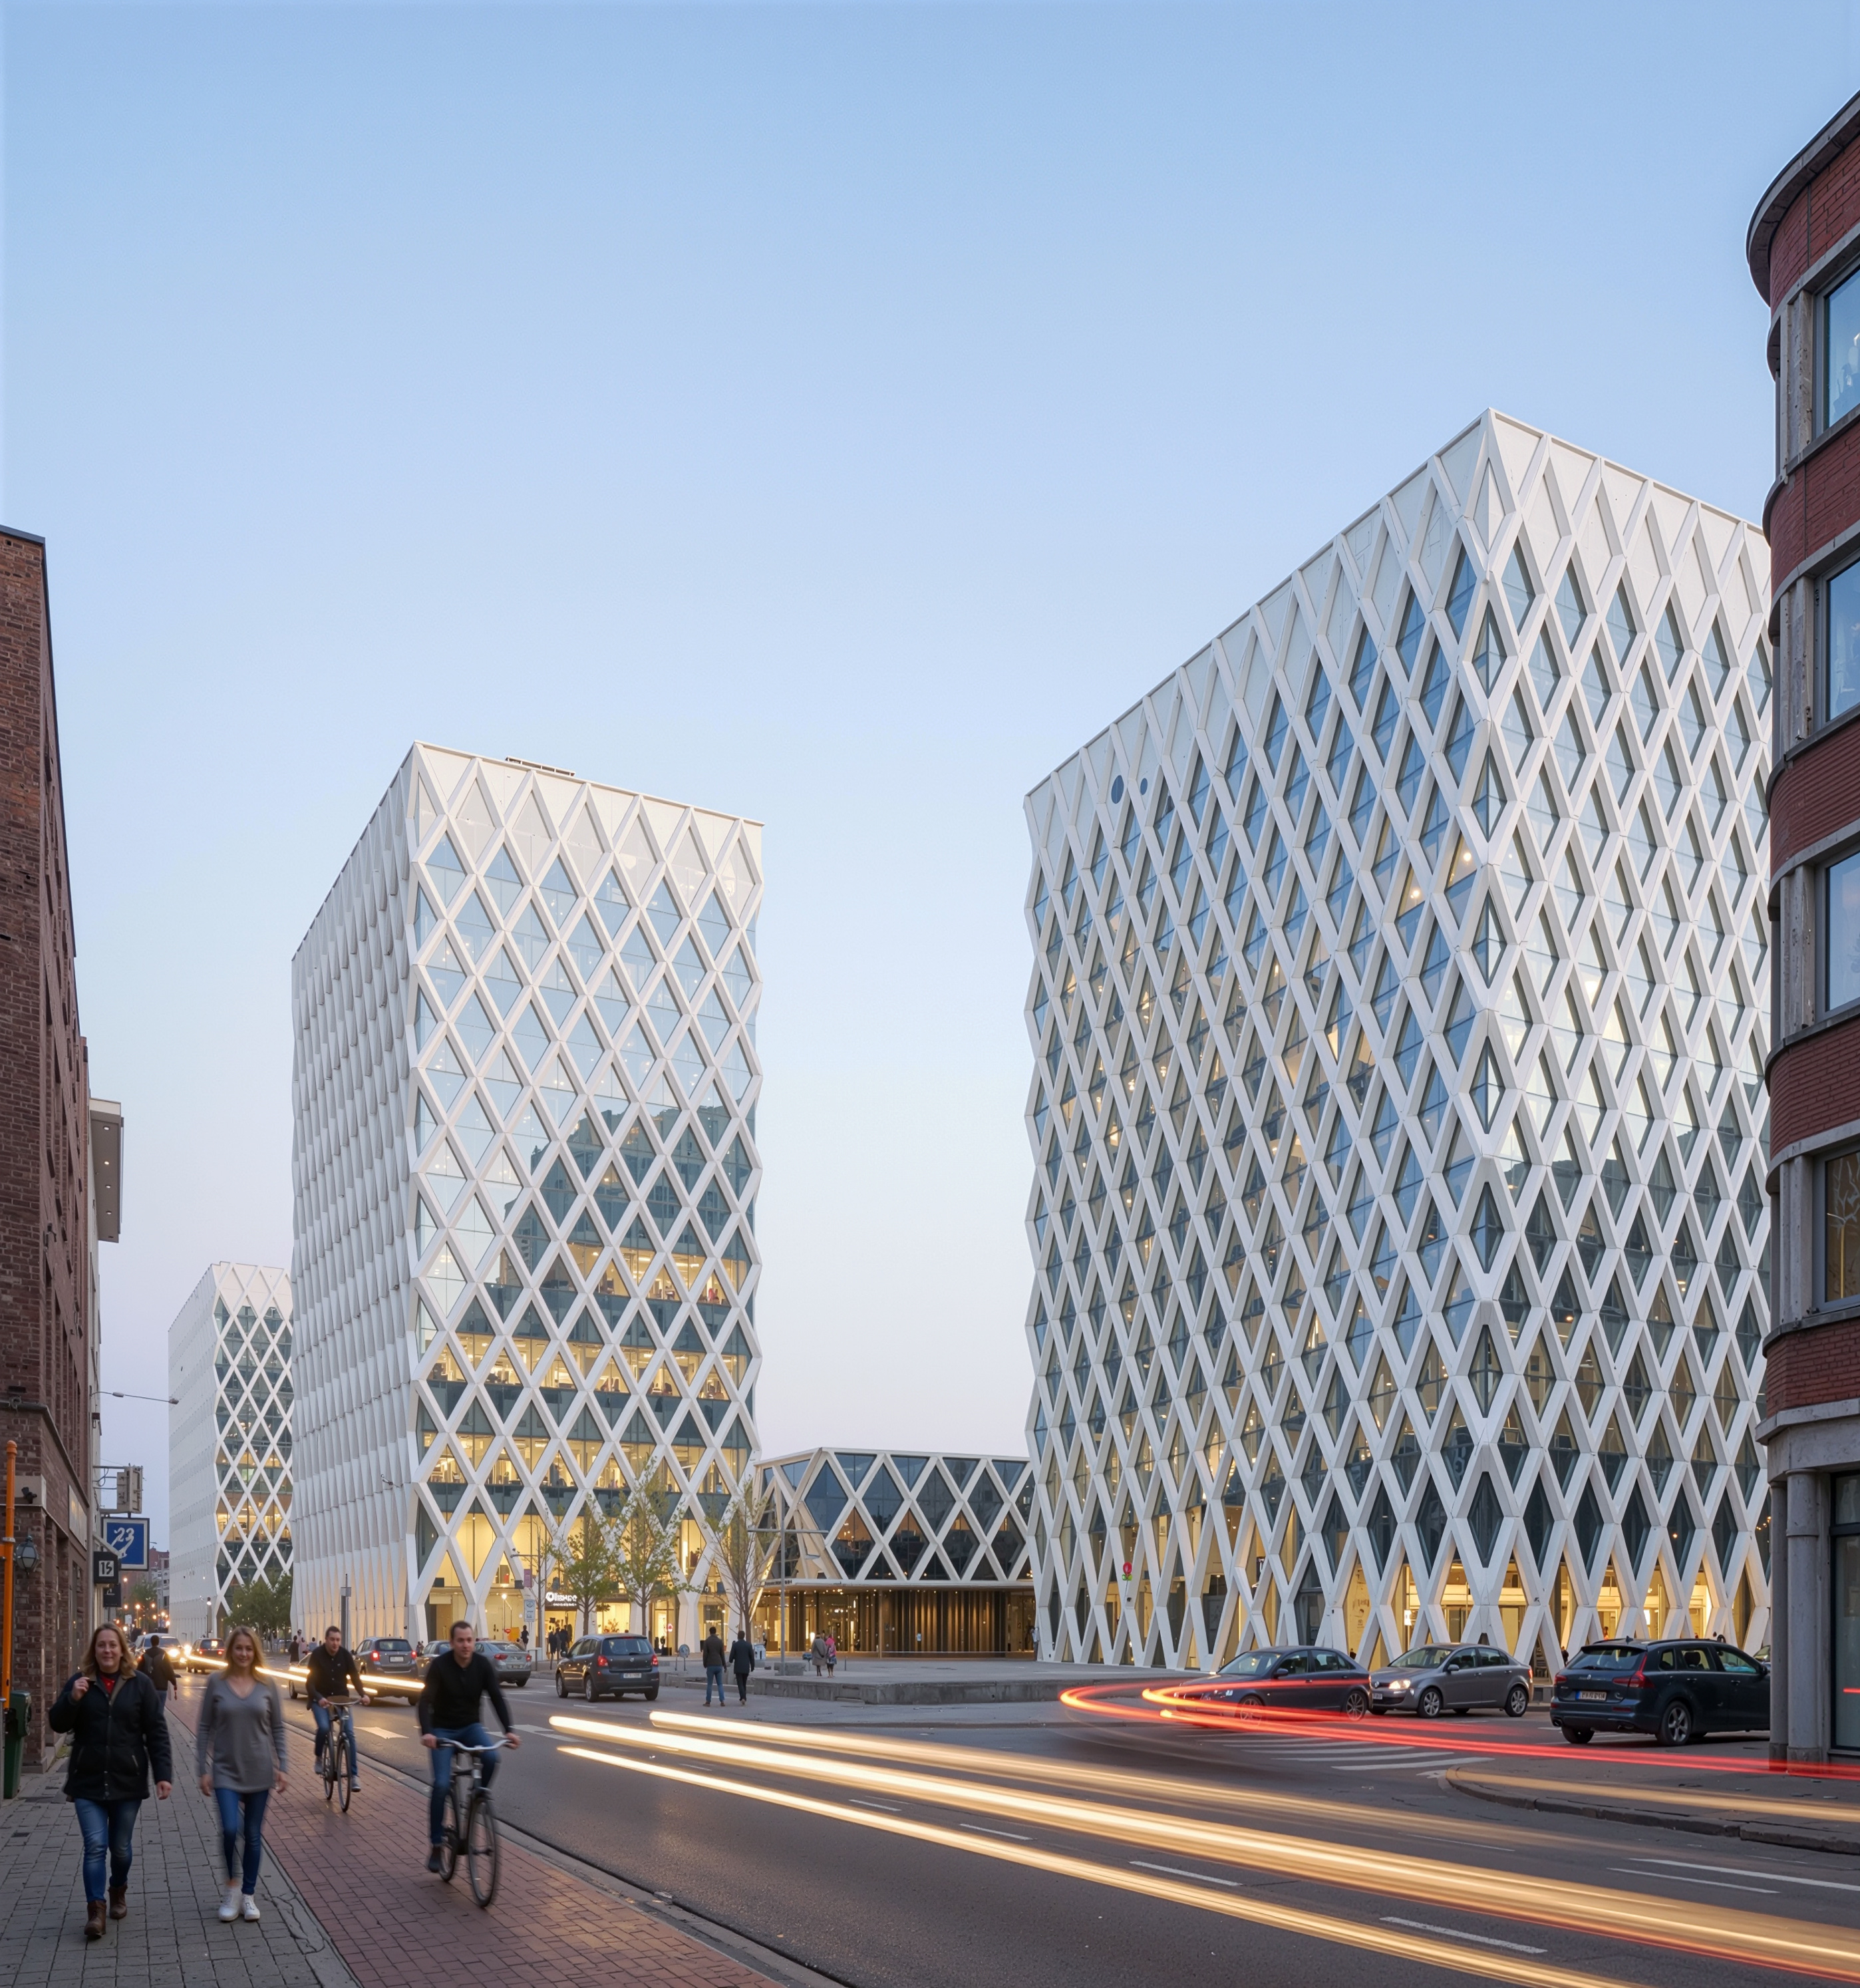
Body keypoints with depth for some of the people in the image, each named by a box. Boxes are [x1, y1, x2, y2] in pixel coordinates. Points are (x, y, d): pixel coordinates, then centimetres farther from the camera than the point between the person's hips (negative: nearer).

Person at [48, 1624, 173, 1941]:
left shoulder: (141, 1684, -2)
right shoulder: (78, 1682, 1)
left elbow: (157, 1732, -3)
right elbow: (57, 1724, 1)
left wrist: (163, 1774, -9)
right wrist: (72, 1699, -18)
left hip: (127, 1781, 0)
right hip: (88, 1782, 0)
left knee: (121, 1847, 12)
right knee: (95, 1846, -9)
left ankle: (119, 1892, 37)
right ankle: (95, 1911, -7)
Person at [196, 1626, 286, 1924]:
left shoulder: (267, 1686, 0)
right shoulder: (217, 1684, -3)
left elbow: (278, 1729, 5)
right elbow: (204, 1729, 1)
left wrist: (281, 1768, 0)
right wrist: (203, 1770, -4)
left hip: (259, 1772, 1)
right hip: (226, 1771, -1)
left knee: (253, 1835, 7)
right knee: (229, 1830, -15)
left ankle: (249, 1895, 19)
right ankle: (232, 1887, 8)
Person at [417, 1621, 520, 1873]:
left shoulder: (482, 1665, -11)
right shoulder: (440, 1666, -19)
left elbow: (497, 1698, -16)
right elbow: (426, 1701, -27)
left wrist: (509, 1729, -30)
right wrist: (426, 1732, -44)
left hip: (470, 1726, 2)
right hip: (443, 1729, -2)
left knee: (491, 1758, -28)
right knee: (441, 1784, -16)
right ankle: (435, 1844, -3)